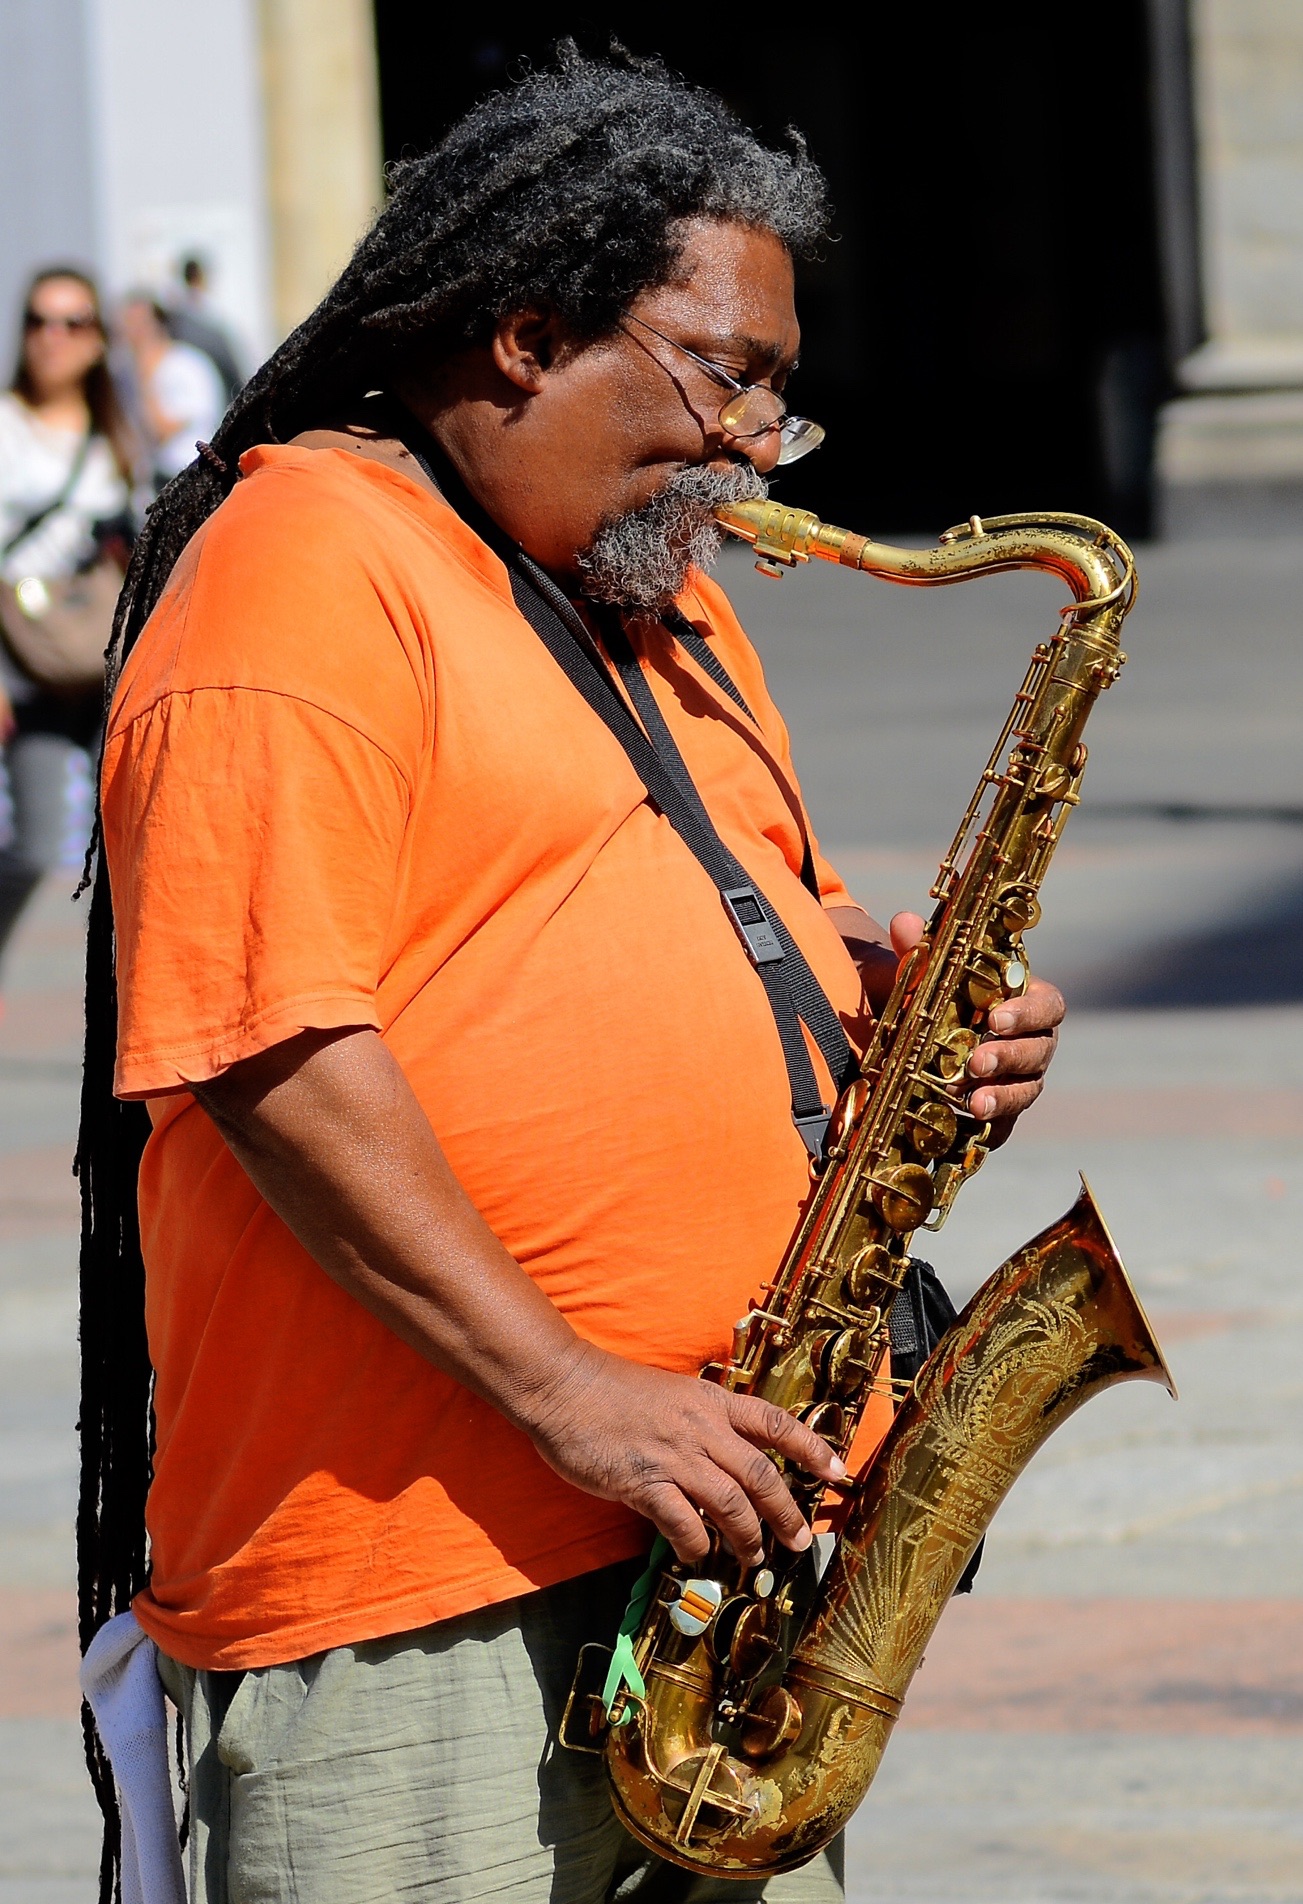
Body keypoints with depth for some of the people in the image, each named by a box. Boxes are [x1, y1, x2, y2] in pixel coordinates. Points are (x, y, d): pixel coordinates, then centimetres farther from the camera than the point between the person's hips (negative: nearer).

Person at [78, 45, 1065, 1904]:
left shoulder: (658, 592, 20)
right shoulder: (303, 572, -11)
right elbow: (272, 1052, -20)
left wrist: (879, 992, 6)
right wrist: (571, 1391, -22)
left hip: (721, 1527, 9)